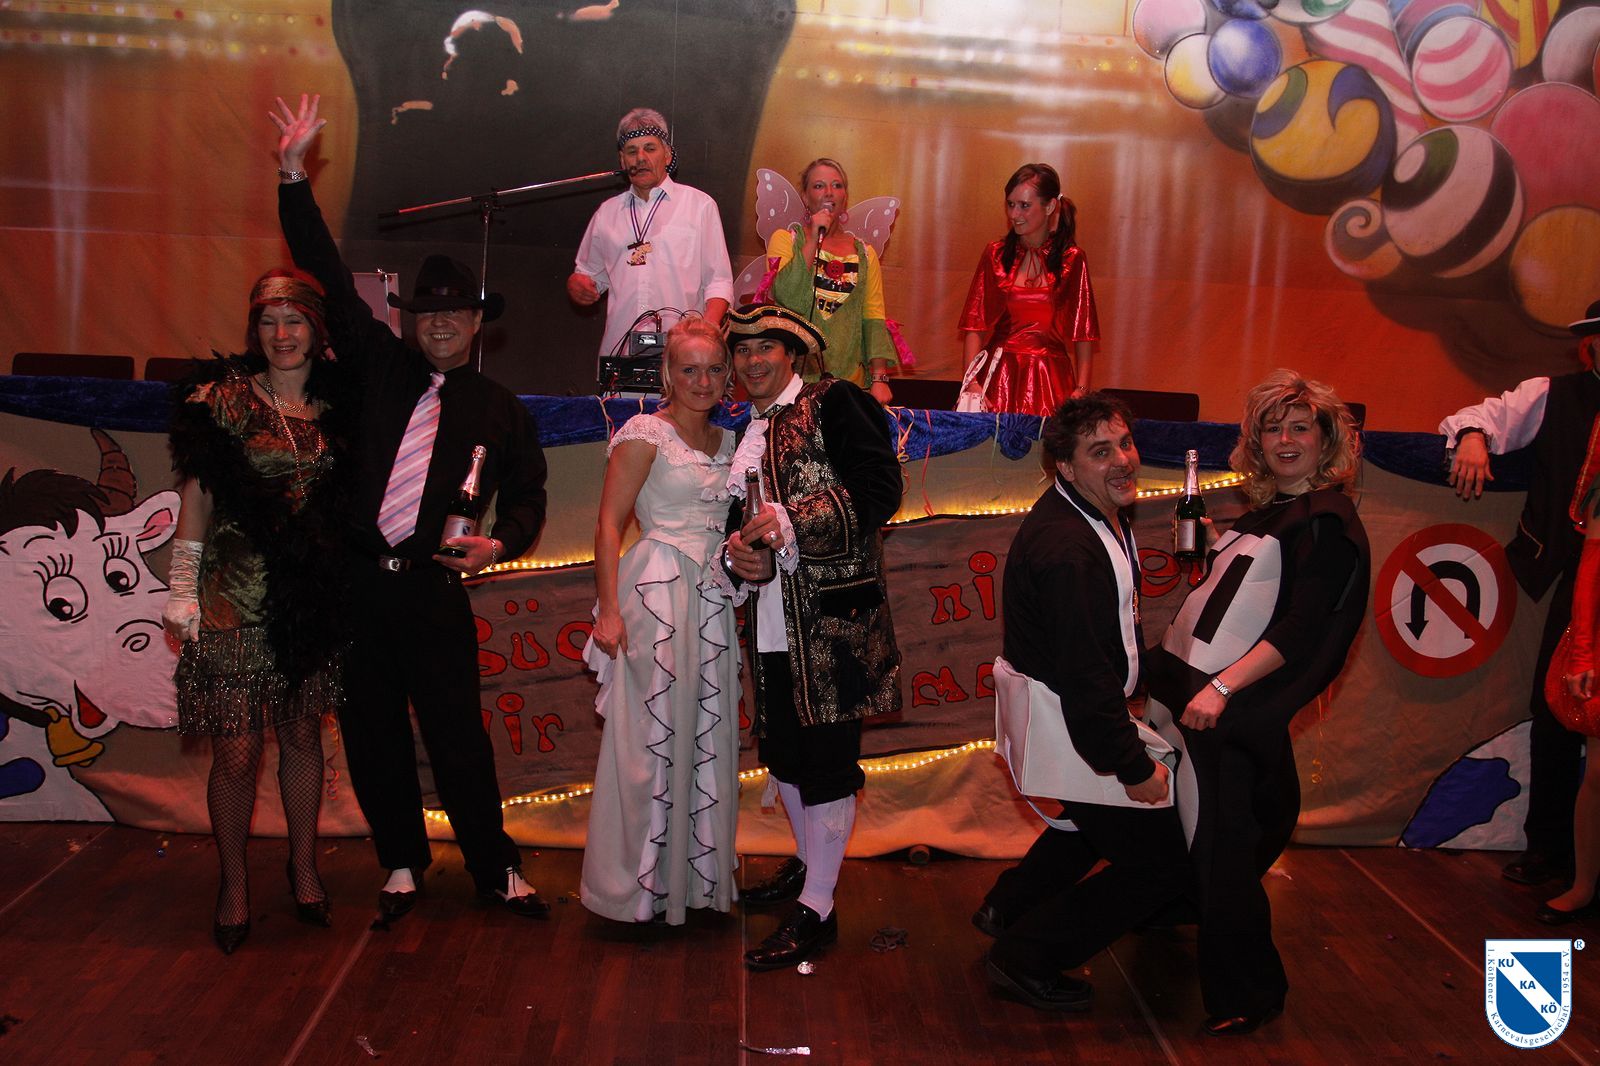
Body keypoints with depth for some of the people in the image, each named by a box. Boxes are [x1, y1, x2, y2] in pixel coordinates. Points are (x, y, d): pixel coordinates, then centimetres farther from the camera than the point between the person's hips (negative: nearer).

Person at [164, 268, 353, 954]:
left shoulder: (334, 407, 7)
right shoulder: (226, 396, -3)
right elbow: (198, 492, -3)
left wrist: (339, 583, 8)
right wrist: (183, 586, -5)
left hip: (311, 596, 3)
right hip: (236, 596, -3)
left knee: (303, 737, 13)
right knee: (236, 750, 0)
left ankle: (304, 866, 30)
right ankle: (234, 885, 18)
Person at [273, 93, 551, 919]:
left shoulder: (500, 410, 7)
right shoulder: (381, 366, 9)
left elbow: (528, 496, 9)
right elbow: (331, 279, 7)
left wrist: (500, 542, -12)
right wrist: (292, 175, 3)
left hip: (433, 588, -2)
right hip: (356, 581, 2)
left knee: (457, 736, -1)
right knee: (372, 735, 9)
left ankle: (496, 868, 14)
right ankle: (401, 865, 25)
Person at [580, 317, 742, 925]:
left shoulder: (725, 441, 16)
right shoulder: (645, 434, -5)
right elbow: (609, 522, -10)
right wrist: (609, 610, -16)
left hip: (712, 600, 7)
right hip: (657, 594, -7)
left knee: (706, 735, 10)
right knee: (652, 737, -2)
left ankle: (695, 872, 23)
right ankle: (638, 885, 12)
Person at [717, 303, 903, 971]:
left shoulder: (832, 404, -4)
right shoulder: (744, 434, 18)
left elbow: (880, 491, -15)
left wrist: (789, 521, -20)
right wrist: (737, 552, -4)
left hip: (832, 621, -7)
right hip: (770, 628, 8)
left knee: (827, 758, -1)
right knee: (781, 751, 17)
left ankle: (817, 907, 8)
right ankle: (808, 861, 39)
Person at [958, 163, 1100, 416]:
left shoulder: (1072, 259, 2)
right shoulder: (996, 254, 6)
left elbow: (1083, 333, 0)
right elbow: (974, 325, 0)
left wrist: (1081, 389, -11)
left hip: (1051, 380, -1)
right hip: (999, 376, 1)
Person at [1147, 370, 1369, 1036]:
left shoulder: (1329, 523, -8)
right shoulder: (1267, 513, 18)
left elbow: (1299, 631, -18)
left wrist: (1222, 688, -25)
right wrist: (1209, 549, 11)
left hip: (1232, 706, -8)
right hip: (1187, 684, 8)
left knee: (1219, 849, -4)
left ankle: (1247, 997, 11)